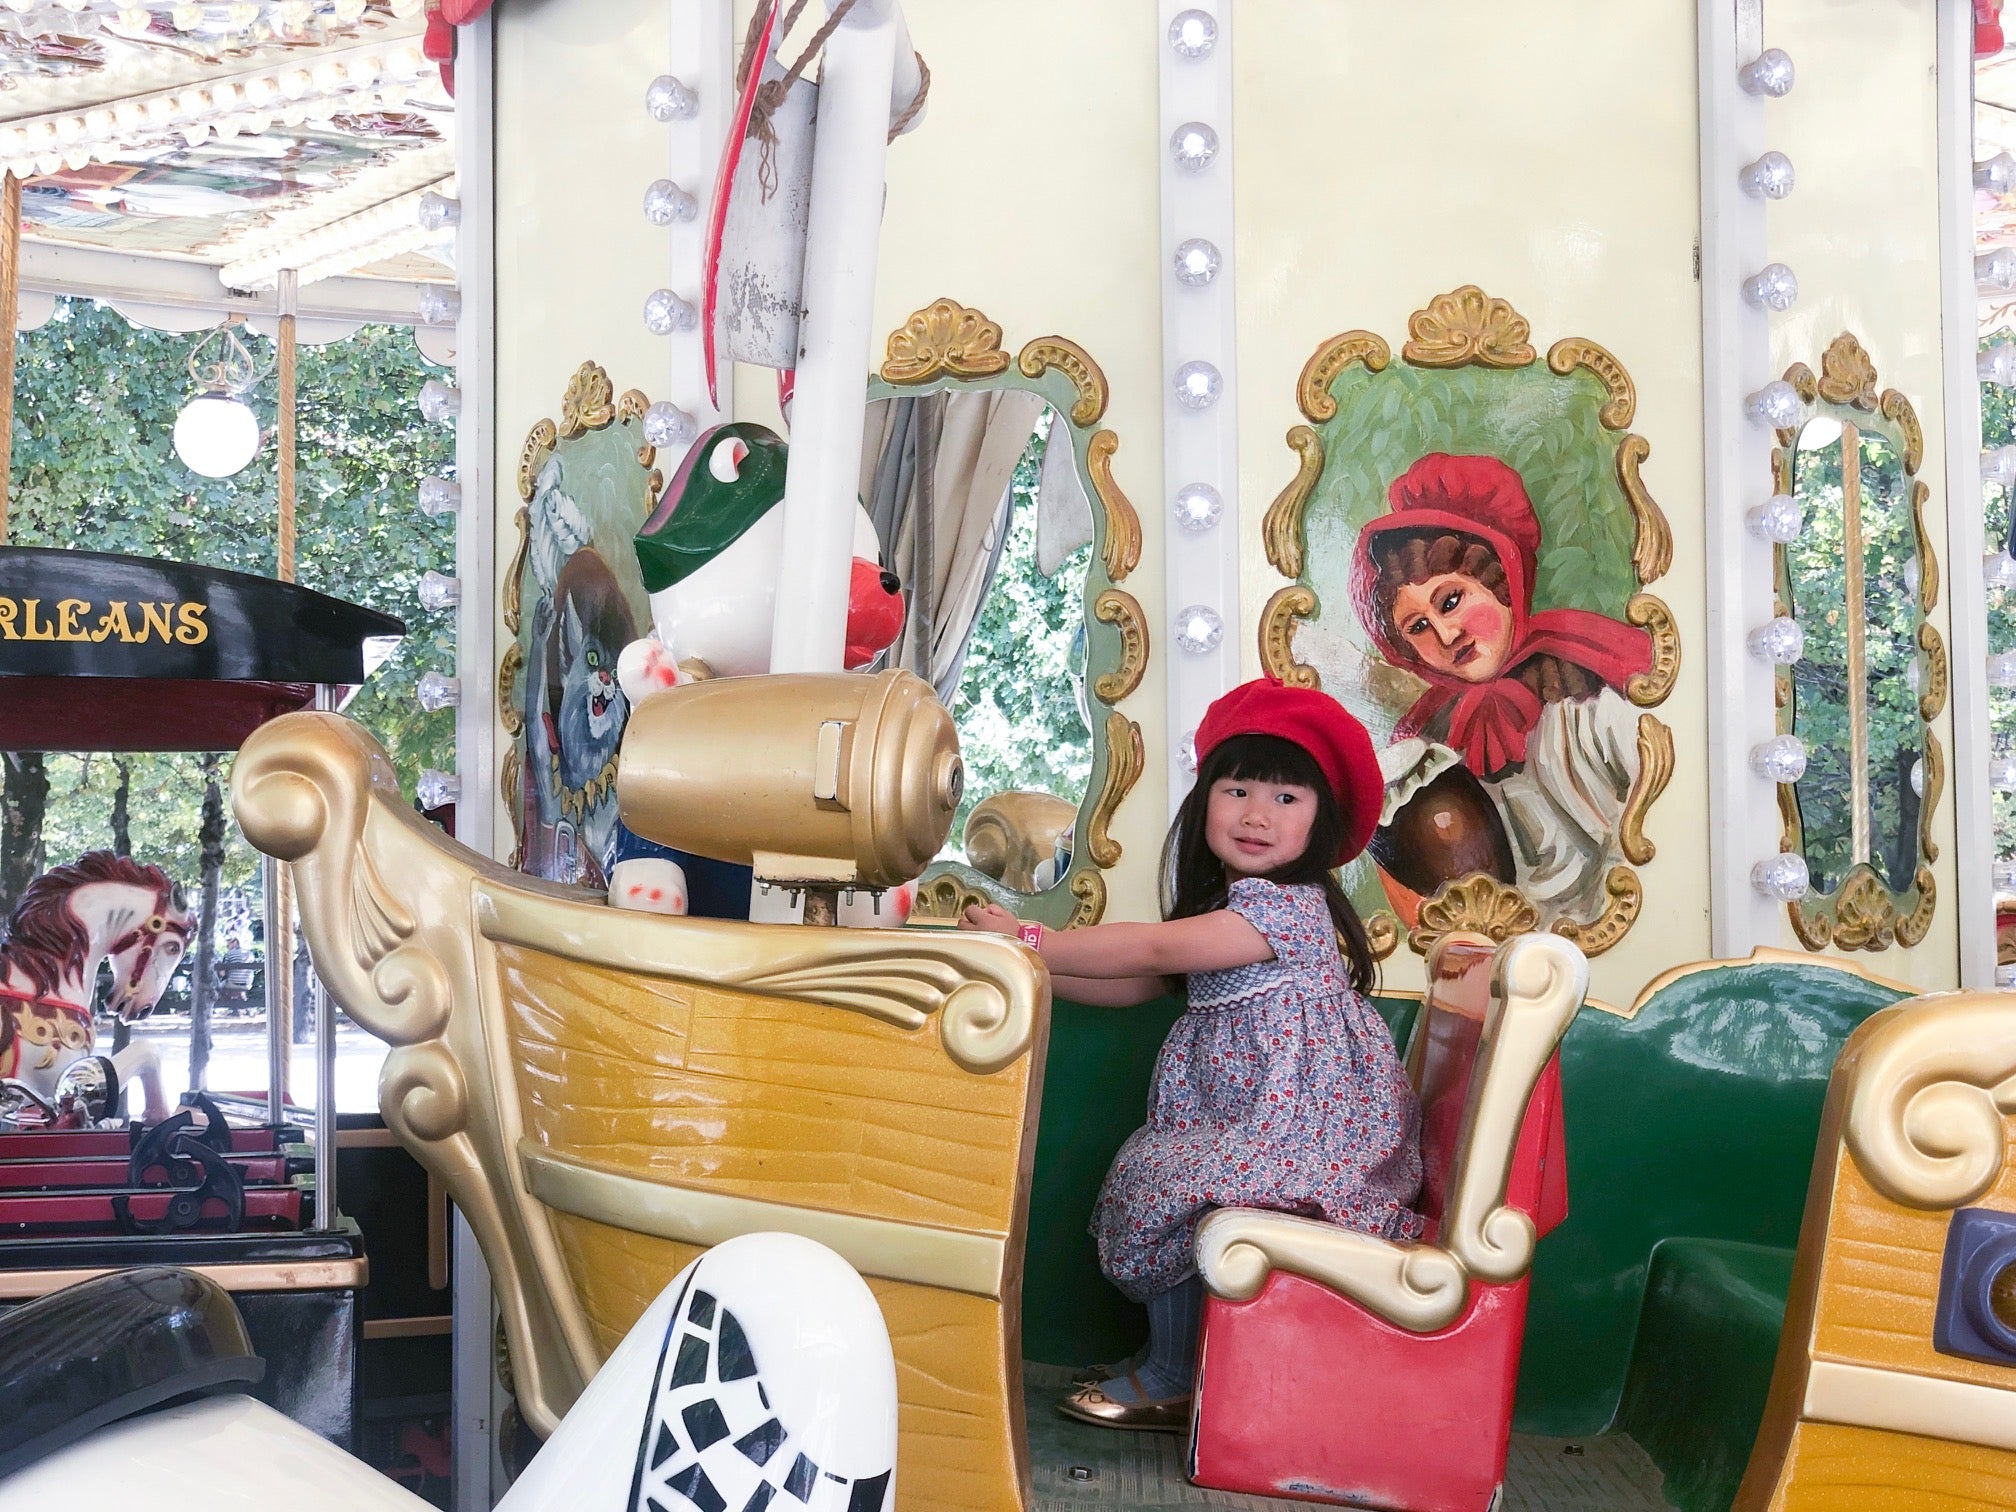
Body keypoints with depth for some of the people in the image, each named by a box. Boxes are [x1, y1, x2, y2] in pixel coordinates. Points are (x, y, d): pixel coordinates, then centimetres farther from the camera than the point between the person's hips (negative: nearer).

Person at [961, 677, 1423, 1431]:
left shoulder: (1289, 905, -18)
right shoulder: (1218, 903, 11)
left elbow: (1154, 950, -24)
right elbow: (1135, 986, 10)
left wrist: (1031, 941, -20)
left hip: (1297, 1115, -9)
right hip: (1237, 1110, 9)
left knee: (1169, 1191, -17)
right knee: (1151, 1178, -2)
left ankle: (1170, 1382, 2)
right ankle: (1167, 1367, 9)